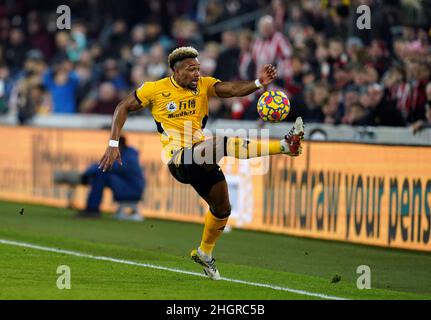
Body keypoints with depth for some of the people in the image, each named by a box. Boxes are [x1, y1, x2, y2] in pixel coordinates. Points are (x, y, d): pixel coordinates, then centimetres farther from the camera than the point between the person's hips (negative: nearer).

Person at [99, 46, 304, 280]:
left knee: (222, 209, 10)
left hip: (202, 159, 6)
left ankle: (204, 253, 35)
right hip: (178, 160, -6)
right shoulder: (155, 90, -4)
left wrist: (259, 83, -31)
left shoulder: (204, 85, 5)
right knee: (225, 143, -31)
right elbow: (124, 107, 4)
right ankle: (286, 145, -38)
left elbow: (233, 89, -11)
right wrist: (113, 144, -5)